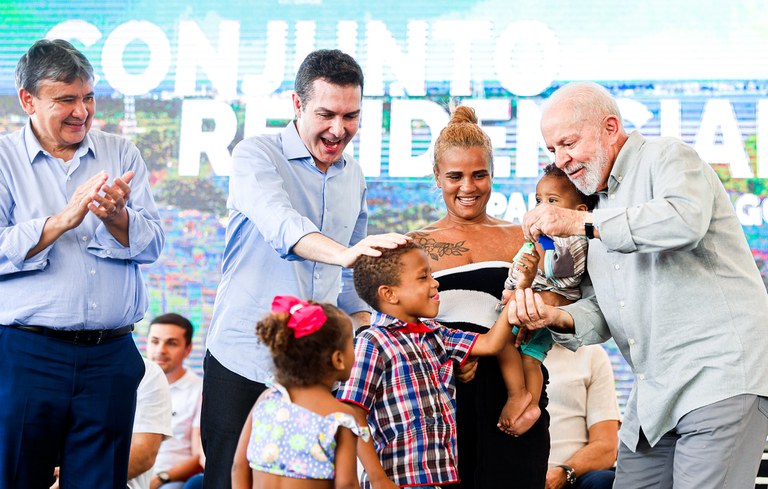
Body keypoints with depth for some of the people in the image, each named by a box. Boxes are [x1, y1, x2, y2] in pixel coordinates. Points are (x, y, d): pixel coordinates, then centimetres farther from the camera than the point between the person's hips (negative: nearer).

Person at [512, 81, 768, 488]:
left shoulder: (667, 158, -1)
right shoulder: (600, 205, 24)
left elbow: (686, 221, -26)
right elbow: (604, 312, 19)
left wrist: (582, 223, -22)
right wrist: (558, 319, -3)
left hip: (721, 376, -8)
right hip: (653, 400, 8)